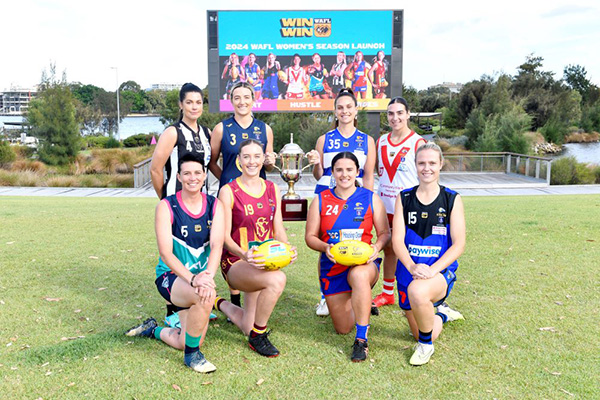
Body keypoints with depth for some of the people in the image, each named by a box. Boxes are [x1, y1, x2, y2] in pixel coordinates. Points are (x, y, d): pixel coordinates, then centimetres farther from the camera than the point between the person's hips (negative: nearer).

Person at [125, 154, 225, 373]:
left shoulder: (215, 205, -4)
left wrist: (207, 276, -35)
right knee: (206, 296, -36)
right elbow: (166, 253, -19)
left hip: (201, 277, 4)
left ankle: (153, 329, 33)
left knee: (185, 342, 1)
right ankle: (192, 355, -11)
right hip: (171, 276, -4)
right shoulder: (166, 206, -12)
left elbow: (217, 245, -17)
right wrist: (192, 279, -34)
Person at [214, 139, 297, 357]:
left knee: (250, 328, 8)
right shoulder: (228, 191, -10)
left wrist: (288, 249, -16)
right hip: (235, 262, -5)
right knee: (277, 279, -36)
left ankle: (221, 304, 41)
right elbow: (225, 237, -12)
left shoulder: (272, 189, 5)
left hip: (263, 262, 6)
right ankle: (258, 336, -11)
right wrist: (244, 255, -32)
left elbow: (278, 228, 5)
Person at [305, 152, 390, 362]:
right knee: (343, 329, 5)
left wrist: (377, 247, -18)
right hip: (332, 266, 2)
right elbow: (310, 236, 3)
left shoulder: (370, 198, 2)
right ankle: (363, 305, 41)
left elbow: (385, 232, 4)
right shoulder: (321, 200, 3)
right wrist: (325, 247, -18)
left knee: (359, 276, -41)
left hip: (363, 263, -2)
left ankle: (362, 340, -25)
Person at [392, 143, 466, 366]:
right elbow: (397, 240, -5)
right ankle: (441, 316, 47)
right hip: (409, 270, 3)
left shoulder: (452, 200, -2)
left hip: (441, 270, -3)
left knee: (418, 291, -38)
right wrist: (412, 267, -24)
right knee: (424, 333, 9)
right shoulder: (404, 198, 2)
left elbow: (459, 244, -7)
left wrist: (432, 269, -22)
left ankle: (426, 345, -8)